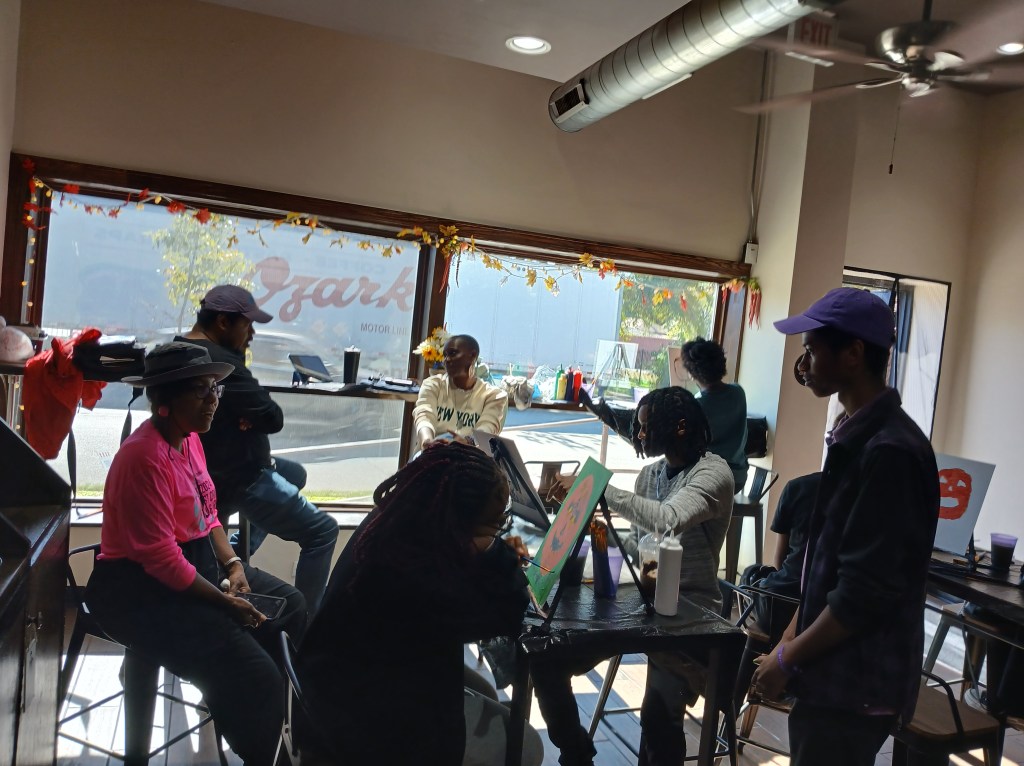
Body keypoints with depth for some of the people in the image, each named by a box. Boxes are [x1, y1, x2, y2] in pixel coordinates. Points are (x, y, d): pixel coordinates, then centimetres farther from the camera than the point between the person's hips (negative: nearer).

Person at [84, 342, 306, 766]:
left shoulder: (189, 437, 4)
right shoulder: (145, 457, -24)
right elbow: (162, 559, -25)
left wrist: (232, 564, -1)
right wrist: (226, 602, -17)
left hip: (199, 559, 10)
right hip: (141, 588, -10)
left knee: (291, 606, 11)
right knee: (254, 677, -19)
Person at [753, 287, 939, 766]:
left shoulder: (889, 450, -23)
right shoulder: (853, 435, 7)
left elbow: (867, 591, -24)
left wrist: (788, 659, -13)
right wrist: (789, 639, 11)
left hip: (856, 685, -8)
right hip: (834, 672, 8)